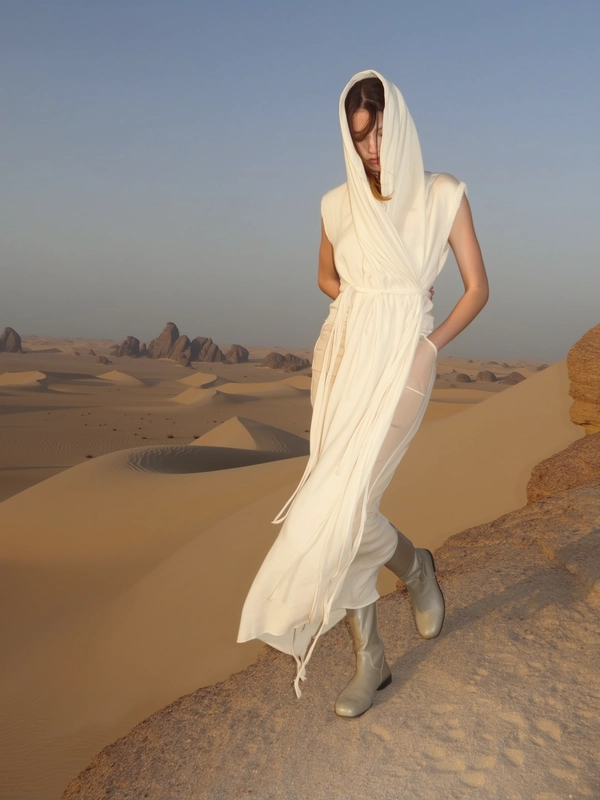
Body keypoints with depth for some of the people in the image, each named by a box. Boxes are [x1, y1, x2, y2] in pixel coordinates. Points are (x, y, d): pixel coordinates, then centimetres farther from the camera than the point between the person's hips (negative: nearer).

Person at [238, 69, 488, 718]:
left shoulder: (443, 195, 1)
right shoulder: (338, 204, 9)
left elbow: (477, 288, 5)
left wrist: (429, 343, -3)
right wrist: (364, 307, 5)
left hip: (402, 360, -4)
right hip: (341, 355, 4)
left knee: (345, 504, -17)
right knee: (342, 506, 0)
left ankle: (415, 566, 18)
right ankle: (370, 659, 13)